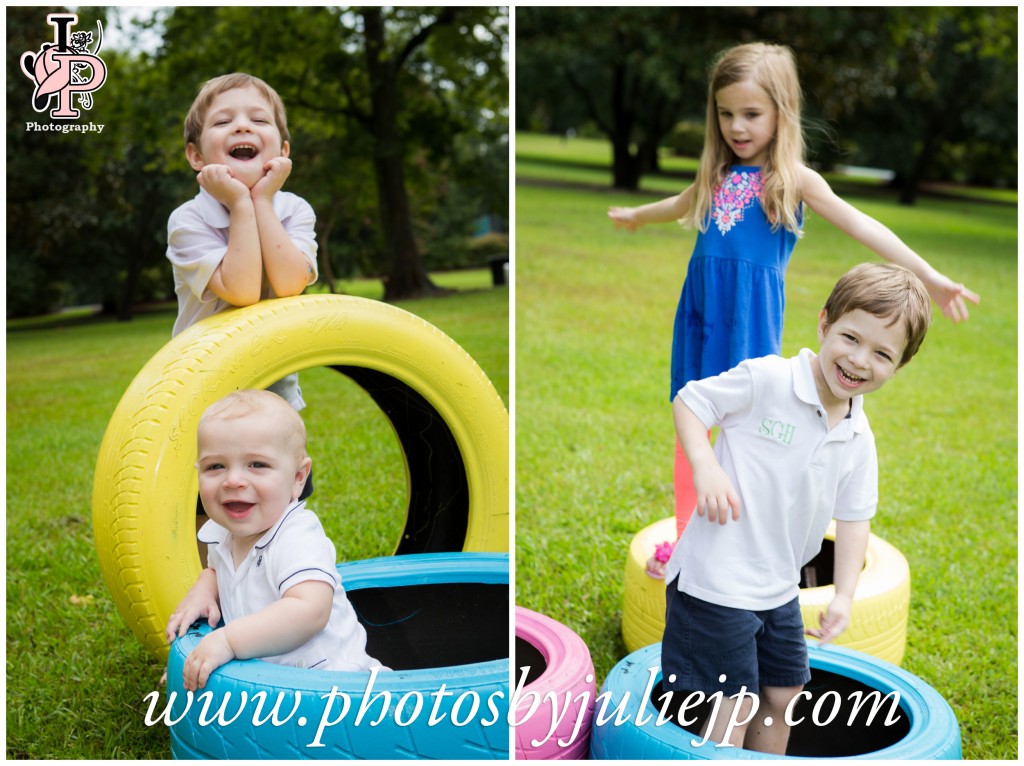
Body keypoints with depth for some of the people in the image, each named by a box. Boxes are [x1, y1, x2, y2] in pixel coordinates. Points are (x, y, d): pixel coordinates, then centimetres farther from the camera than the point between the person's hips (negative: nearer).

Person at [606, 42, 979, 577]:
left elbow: (861, 226, -13)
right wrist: (636, 216, 51)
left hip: (752, 315, -5)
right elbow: (682, 206, 32)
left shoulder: (794, 179, -5)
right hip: (700, 311, 5)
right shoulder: (716, 175, 10)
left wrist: (929, 277, -22)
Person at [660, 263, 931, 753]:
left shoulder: (859, 438, 4)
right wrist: (705, 467, -25)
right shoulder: (766, 380, -17)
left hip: (780, 589, 8)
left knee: (782, 695, 20)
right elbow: (688, 401, -11)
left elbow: (853, 516, 10)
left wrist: (844, 595, 3)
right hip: (715, 580, -7)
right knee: (732, 708, -2)